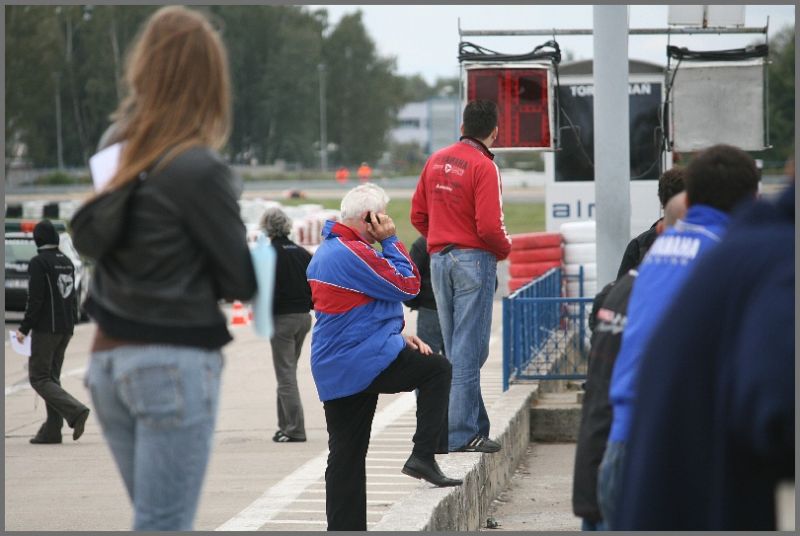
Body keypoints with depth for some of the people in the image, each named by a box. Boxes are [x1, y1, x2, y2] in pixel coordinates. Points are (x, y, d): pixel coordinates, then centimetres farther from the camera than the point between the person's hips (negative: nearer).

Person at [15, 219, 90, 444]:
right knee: (52, 376, 13)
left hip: (46, 328, -8)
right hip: (66, 329, 8)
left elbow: (35, 299, -17)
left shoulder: (38, 263, -13)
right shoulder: (67, 262, 11)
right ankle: (52, 430, 9)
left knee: (39, 377, -3)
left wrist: (24, 328, -12)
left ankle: (75, 411, -20)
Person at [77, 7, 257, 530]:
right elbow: (242, 280, -8)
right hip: (176, 363, -7)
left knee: (156, 519, 16)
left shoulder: (117, 152, 5)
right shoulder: (198, 170, -13)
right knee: (164, 526, -4)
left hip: (109, 358, 7)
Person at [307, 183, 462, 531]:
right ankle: (423, 455, 0)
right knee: (438, 369, 6)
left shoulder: (326, 251, 17)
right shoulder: (354, 253, -17)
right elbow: (408, 286, -11)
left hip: (332, 370, 10)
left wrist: (396, 334, 15)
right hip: (364, 362, -10)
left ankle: (343, 527, 12)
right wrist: (390, 240, -3)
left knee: (346, 456, 12)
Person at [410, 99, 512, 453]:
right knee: (469, 349, -4)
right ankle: (463, 434, -4)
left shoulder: (436, 161, 9)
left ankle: (475, 424, 17)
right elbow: (489, 226, -18)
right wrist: (505, 248, 0)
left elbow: (417, 215, 12)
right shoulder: (484, 167, -12)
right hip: (474, 259, -7)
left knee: (455, 348, 12)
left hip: (439, 259, 7)